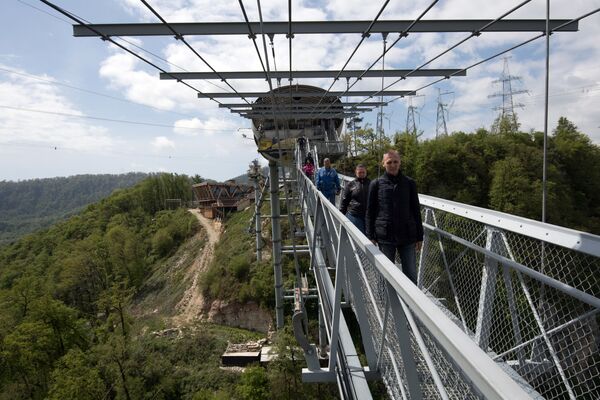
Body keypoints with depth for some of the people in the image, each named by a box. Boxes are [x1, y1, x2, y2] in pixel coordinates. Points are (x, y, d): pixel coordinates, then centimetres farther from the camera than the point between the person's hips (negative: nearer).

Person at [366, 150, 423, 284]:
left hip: (407, 237, 1)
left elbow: (416, 211, 9)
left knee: (411, 275, 7)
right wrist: (370, 236, -2)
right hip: (385, 237, -1)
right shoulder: (376, 184, 2)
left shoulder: (409, 183, 5)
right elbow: (370, 212, 4)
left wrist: (419, 236, 6)